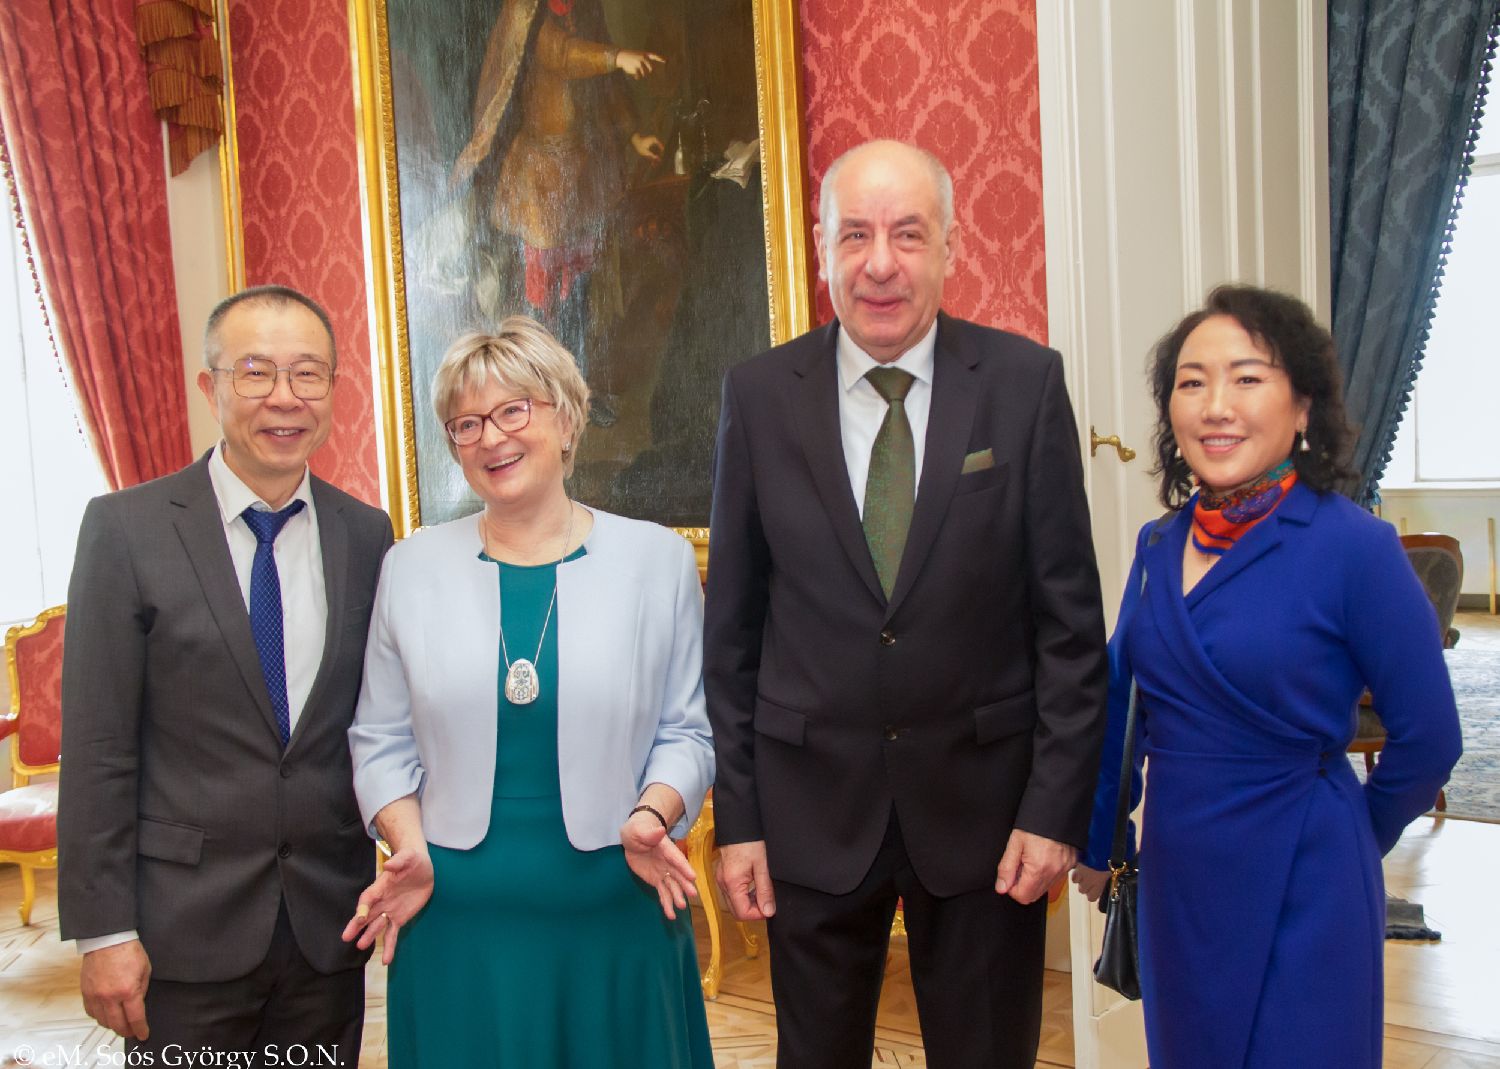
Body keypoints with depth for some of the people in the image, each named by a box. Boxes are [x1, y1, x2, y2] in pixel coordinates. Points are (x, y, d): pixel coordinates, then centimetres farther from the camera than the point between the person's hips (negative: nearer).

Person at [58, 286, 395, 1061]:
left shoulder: (366, 534, 3)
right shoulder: (126, 528, -7)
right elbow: (97, 747, -7)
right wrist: (103, 931, -9)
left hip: (330, 926, 3)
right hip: (182, 935, -3)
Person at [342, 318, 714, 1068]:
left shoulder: (658, 559, 1)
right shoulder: (412, 567, 4)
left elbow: (685, 730, 3)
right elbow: (381, 739, 8)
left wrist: (651, 816, -14)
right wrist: (410, 847, -7)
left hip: (617, 916, 0)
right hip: (457, 920, 1)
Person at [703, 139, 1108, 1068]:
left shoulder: (1025, 382, -6)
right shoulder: (760, 395, -3)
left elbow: (1069, 615, -3)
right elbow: (734, 624, 1)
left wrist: (1059, 805, -6)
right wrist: (736, 815, 0)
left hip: (981, 791, 0)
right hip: (813, 798, 1)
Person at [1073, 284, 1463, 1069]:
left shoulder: (1353, 547, -16)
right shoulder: (1159, 545, 1)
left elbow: (1427, 738, -9)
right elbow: (1119, 703, 10)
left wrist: (1349, 840, 5)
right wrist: (1096, 842, 14)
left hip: (1297, 890, -5)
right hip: (1176, 882, 6)